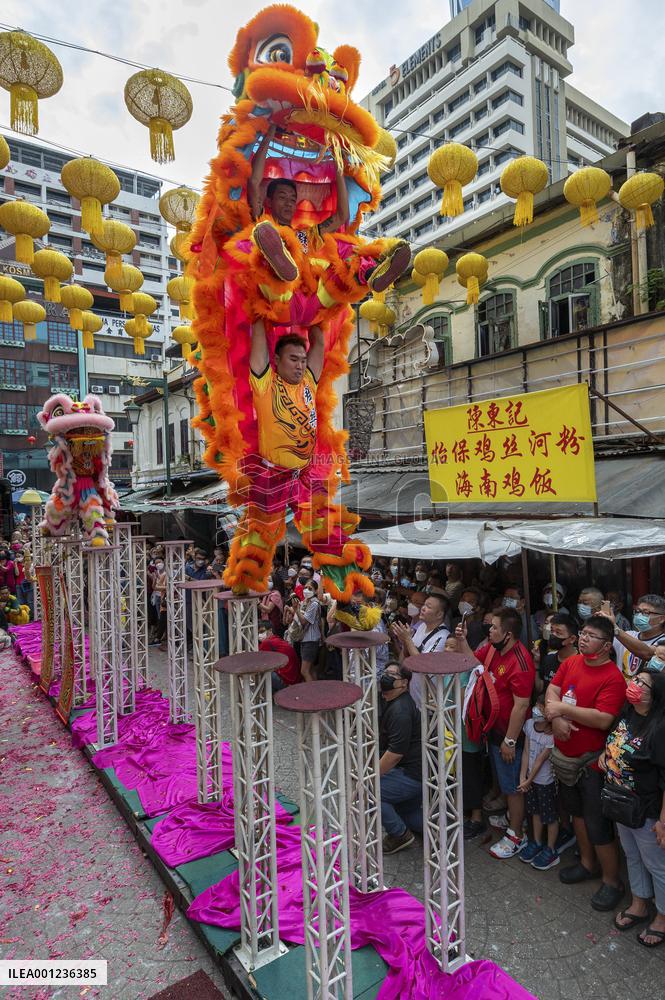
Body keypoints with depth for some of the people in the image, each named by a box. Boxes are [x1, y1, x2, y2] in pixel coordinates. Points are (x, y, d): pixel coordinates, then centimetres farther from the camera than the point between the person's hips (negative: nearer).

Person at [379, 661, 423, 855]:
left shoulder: (401, 710, -23)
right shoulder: (391, 703, 11)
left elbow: (395, 753, -26)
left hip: (412, 775, -11)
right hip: (412, 772, 11)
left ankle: (400, 834, -1)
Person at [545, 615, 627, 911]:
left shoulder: (613, 678, -22)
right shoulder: (570, 663, -1)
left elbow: (603, 720, -30)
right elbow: (552, 690, 0)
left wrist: (563, 709, -26)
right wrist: (556, 717, -18)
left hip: (592, 761, -7)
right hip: (565, 753, 7)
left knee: (597, 824, 6)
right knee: (577, 810, 24)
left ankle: (611, 881, 28)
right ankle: (587, 863, 44)